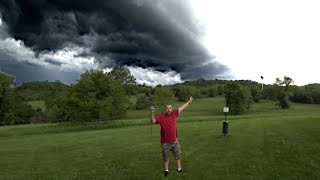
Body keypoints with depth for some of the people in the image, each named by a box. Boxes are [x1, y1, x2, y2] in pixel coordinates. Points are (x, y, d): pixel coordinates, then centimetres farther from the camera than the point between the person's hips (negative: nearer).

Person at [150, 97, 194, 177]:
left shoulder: (174, 114, -3)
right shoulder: (161, 117, -14)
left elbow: (181, 108, 8)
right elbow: (152, 121, -22)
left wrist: (188, 102, 17)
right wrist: (152, 112, -37)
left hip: (174, 141, 4)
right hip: (165, 142, -3)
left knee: (178, 155, 18)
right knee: (166, 157, 15)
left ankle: (179, 168, 38)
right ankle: (166, 170, 35)